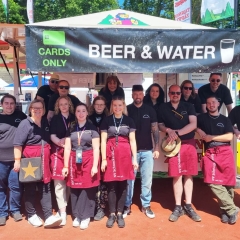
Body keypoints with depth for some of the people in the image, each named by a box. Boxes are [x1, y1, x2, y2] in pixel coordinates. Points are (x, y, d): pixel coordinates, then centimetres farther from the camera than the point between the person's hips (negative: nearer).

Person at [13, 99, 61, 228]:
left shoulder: (46, 123, 9)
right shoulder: (25, 123, -8)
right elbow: (18, 143, -14)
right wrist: (17, 160, -19)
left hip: (43, 161, 5)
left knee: (45, 188, 3)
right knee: (30, 189, 7)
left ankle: (48, 216, 4)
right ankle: (31, 215, 21)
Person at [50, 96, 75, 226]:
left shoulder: (74, 118, 9)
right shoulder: (55, 119, 6)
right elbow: (52, 136, -2)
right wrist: (60, 142, -21)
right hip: (58, 152, -1)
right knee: (59, 182, -3)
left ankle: (66, 205, 25)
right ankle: (62, 212, 2)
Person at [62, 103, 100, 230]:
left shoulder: (92, 128, 1)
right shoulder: (71, 129, 10)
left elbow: (96, 148, -3)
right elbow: (67, 148, 8)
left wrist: (95, 166, -9)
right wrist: (65, 166, 5)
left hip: (88, 161, -3)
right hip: (74, 161, 3)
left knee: (87, 189, 0)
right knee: (75, 189, 6)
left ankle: (85, 216, 12)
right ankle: (77, 215, 21)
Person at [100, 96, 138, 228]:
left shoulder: (129, 120, 7)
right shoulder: (106, 120, 4)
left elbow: (132, 140, 6)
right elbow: (103, 141, 1)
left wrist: (134, 159, 1)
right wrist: (103, 159, -5)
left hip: (125, 154, 1)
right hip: (111, 153, -1)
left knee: (123, 184, 5)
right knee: (111, 185, 3)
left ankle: (120, 213, 17)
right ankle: (112, 213, 16)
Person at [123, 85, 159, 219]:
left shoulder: (150, 110, 5)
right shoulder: (127, 110, 1)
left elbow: (155, 129, 6)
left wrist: (157, 148, 0)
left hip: (147, 150, 1)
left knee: (147, 179, 7)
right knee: (129, 178, 5)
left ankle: (146, 205, 21)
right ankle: (127, 205, 18)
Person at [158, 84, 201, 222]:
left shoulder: (189, 107, 3)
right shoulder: (163, 108, 4)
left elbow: (193, 124, -8)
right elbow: (160, 125, 9)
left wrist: (177, 133, -17)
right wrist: (169, 130, -12)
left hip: (189, 143, 1)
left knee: (188, 175, 5)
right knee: (177, 176, 0)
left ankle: (188, 206, 16)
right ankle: (178, 207, 12)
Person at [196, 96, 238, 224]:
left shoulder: (225, 119, 12)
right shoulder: (202, 118, 13)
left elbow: (230, 137, 2)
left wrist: (212, 137, -4)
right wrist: (200, 132, -2)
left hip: (226, 152, 1)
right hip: (210, 153, 0)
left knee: (228, 181, -1)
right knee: (213, 182, -12)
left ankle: (225, 210, 14)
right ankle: (232, 209, 0)